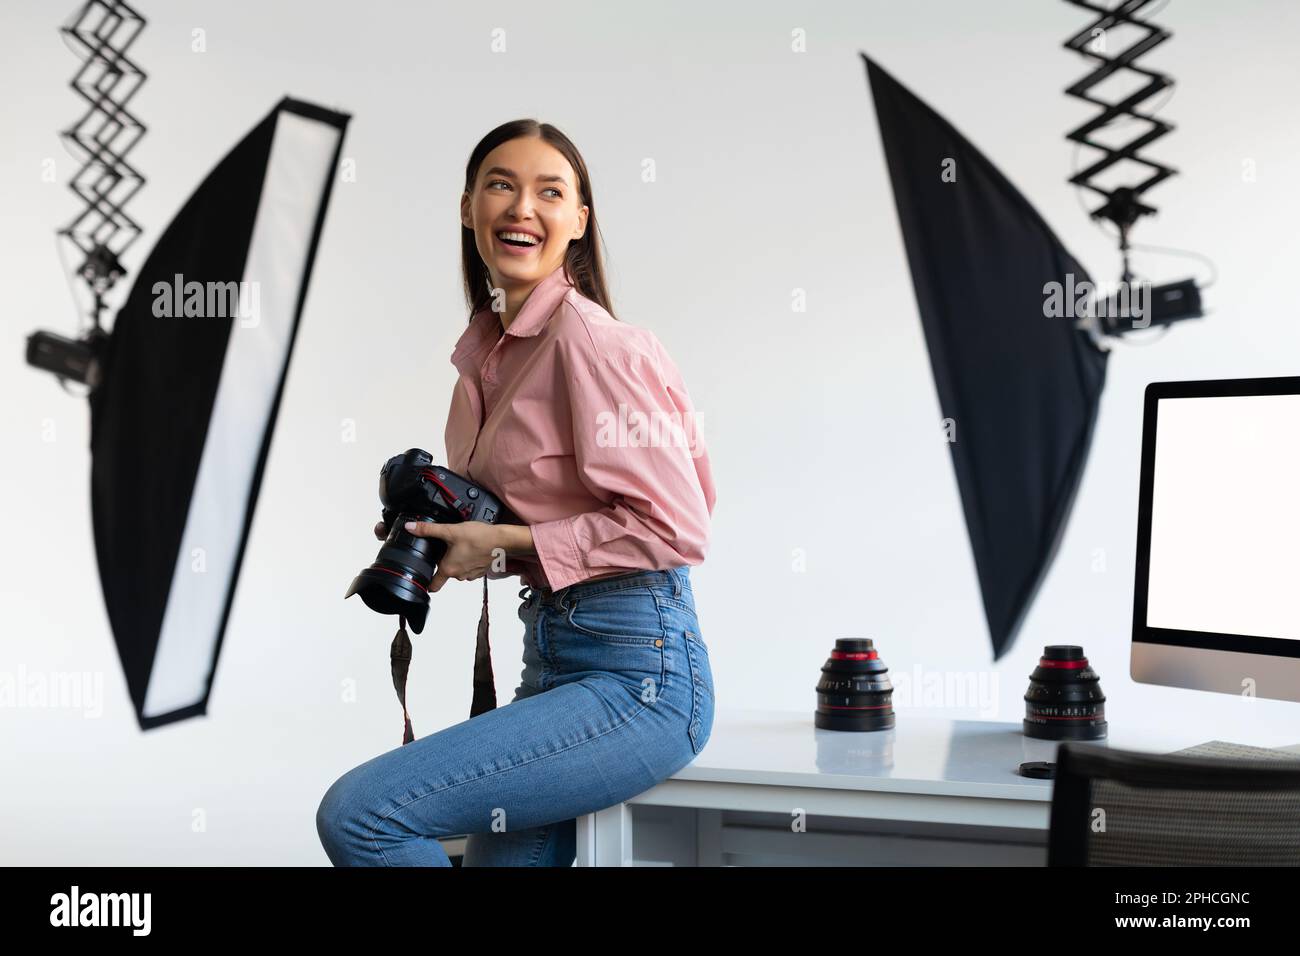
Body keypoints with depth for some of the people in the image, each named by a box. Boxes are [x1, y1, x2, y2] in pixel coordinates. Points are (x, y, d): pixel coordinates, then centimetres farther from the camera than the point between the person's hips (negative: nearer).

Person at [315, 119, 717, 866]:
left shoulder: (589, 339, -13)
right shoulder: (492, 348, 14)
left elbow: (676, 527, -17)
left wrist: (510, 545, -14)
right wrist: (447, 537, 7)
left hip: (636, 674, -9)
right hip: (553, 657, 9)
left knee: (357, 813, -19)